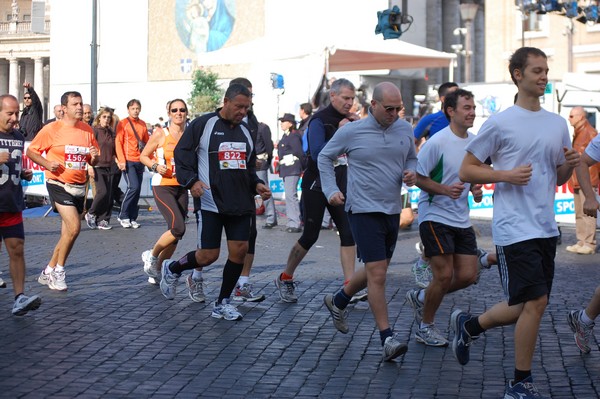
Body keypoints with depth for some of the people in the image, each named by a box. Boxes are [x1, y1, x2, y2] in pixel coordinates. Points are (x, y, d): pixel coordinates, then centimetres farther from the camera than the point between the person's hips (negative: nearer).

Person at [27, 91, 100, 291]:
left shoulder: (87, 130, 7)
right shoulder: (52, 129, -7)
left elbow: (93, 161, 16)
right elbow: (31, 151, 0)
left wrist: (94, 157, -7)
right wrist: (47, 163, -16)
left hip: (79, 187, 6)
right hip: (59, 185, -6)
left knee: (67, 233, 9)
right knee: (74, 227, -18)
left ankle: (49, 272, 24)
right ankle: (58, 272, -1)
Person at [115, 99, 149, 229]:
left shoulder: (143, 124, 12)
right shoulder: (123, 123, -1)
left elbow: (147, 142, 17)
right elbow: (118, 142, -5)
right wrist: (121, 160, -14)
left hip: (140, 161, 5)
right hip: (128, 161, -5)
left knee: (137, 189, 5)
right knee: (134, 187, -16)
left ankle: (132, 218, 13)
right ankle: (123, 215, -3)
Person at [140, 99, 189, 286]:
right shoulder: (160, 134, -5)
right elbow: (143, 156, 2)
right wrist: (155, 166, -15)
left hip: (182, 188, 5)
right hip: (162, 187, -5)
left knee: (175, 235, 6)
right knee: (178, 228, -20)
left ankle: (156, 270, 23)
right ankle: (151, 255, 5)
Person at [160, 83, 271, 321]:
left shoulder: (245, 131, 15)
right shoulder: (203, 124, -4)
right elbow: (182, 154, -5)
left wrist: (256, 185, 8)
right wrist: (191, 181, -20)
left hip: (241, 203, 6)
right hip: (210, 202, -6)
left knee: (240, 250, -2)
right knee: (208, 255, -5)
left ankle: (223, 303, 14)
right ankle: (172, 269, 26)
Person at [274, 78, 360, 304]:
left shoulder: (349, 120, 9)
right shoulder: (320, 120, -12)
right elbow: (317, 154, -23)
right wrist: (340, 133, -22)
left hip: (339, 185, 6)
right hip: (316, 184, -6)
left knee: (349, 232, -4)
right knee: (310, 236, 0)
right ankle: (285, 279, 18)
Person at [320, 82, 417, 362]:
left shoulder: (405, 130, 4)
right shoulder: (351, 131, -7)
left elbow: (411, 158, 20)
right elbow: (325, 157, 7)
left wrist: (411, 173, -3)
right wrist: (331, 191, -3)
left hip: (393, 211, 6)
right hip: (364, 210, -6)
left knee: (375, 271, 18)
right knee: (377, 274, -12)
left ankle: (338, 302, 43)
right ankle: (387, 338, -7)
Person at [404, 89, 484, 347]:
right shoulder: (437, 142, -15)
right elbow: (418, 178, -11)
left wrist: (476, 190, 0)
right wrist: (446, 189, -25)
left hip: (462, 219, 7)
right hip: (435, 216, -7)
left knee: (468, 275, 4)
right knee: (445, 275, -8)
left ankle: (421, 298, 27)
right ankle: (425, 328, 13)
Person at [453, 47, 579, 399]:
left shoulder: (558, 124, 13)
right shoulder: (500, 124, -6)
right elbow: (466, 171, -3)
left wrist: (570, 165, -2)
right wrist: (508, 175, -16)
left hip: (547, 228, 7)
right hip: (515, 228, -7)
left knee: (527, 306, 10)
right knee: (535, 301, -10)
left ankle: (468, 325, 35)